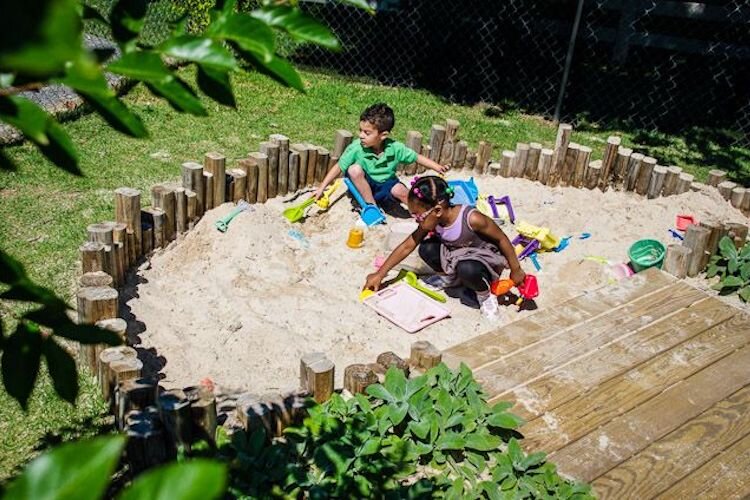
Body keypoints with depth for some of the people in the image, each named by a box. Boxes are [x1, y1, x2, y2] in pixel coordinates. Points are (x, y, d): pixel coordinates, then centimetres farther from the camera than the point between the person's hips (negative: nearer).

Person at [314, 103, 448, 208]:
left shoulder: (395, 148, -17)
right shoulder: (356, 148, -20)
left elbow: (417, 157, -6)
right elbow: (338, 167, -13)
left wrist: (437, 167, -16)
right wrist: (321, 188, -16)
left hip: (386, 186, 0)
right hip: (364, 186, 0)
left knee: (399, 190, -31)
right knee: (354, 170, -29)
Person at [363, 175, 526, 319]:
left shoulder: (472, 218, -34)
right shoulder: (431, 221, -16)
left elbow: (502, 239, -21)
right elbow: (407, 246, -7)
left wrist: (516, 270, -10)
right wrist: (379, 274, -7)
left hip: (485, 258, -6)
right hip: (457, 255, 6)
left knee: (467, 269, -38)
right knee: (426, 249, -17)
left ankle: (485, 294, -5)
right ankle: (454, 277, 10)